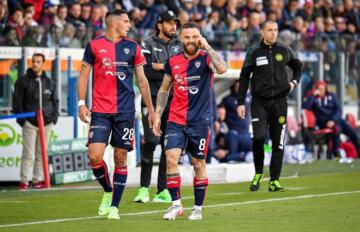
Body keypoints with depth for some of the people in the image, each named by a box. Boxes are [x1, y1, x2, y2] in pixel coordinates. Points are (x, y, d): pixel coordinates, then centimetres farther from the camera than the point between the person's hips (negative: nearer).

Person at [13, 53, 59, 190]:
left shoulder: (50, 82, 13)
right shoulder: (23, 81, 1)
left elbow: (55, 101, 21)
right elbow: (17, 101, 1)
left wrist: (54, 116, 7)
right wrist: (20, 118, -7)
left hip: (46, 122, 4)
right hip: (29, 122, -4)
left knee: (42, 153, 6)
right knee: (28, 153, -8)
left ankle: (38, 180, 11)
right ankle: (24, 181, -6)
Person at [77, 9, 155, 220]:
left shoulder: (132, 47, 8)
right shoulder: (94, 46, 3)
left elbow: (142, 81, 13)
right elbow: (84, 76, 7)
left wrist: (151, 110, 11)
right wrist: (81, 103, -4)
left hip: (125, 111, 1)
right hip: (100, 111, -1)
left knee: (121, 158, 1)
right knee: (95, 156, -12)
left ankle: (114, 206, 10)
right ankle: (108, 192, 15)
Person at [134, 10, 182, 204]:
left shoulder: (179, 46, 13)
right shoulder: (148, 45, 1)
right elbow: (146, 72, -13)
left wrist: (161, 67, -10)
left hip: (173, 101, 4)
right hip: (152, 99, -4)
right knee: (151, 141, -13)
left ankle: (163, 190, 10)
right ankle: (144, 187, -6)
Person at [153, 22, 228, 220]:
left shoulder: (205, 58, -5)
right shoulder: (173, 61, 6)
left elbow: (222, 68, -28)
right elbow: (164, 89, 16)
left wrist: (207, 47, -22)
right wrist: (157, 115, 10)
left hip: (199, 121, -3)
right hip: (176, 120, 3)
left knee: (198, 164, 4)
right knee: (171, 159, -12)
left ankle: (198, 208, 16)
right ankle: (176, 204, -3)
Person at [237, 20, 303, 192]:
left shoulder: (284, 51, 7)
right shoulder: (253, 52, 1)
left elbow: (298, 66, 26)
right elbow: (244, 78, 4)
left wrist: (295, 81, 7)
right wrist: (241, 103, -1)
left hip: (279, 101, 2)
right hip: (259, 102, -2)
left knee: (278, 142, 1)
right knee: (258, 137, -17)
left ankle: (274, 180, 9)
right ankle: (258, 173, 6)